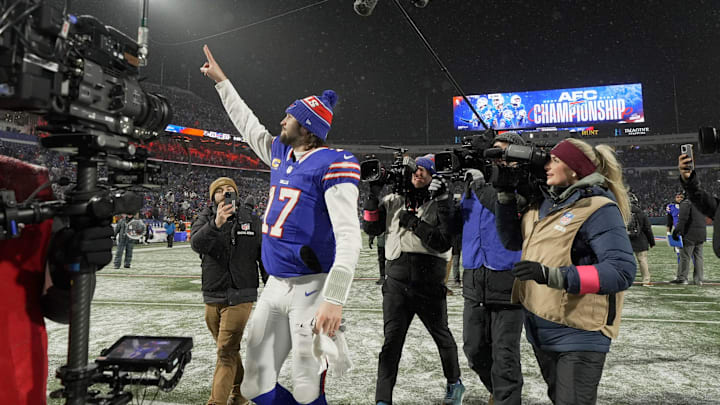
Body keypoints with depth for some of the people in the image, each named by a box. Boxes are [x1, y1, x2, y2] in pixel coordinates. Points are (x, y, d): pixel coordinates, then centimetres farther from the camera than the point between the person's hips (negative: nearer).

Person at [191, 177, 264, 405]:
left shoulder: (251, 220, 1)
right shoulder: (207, 219, 2)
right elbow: (196, 243, -19)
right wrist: (216, 224, -36)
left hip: (240, 298, -3)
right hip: (212, 297, 3)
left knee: (226, 352, -8)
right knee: (229, 349, 18)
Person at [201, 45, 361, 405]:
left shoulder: (333, 164, -13)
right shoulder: (280, 153, 12)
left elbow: (349, 236, -21)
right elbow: (247, 125, 30)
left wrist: (334, 299, -29)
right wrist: (221, 80, 37)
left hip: (312, 288, -8)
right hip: (275, 285, 8)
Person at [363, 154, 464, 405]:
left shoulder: (441, 205, -4)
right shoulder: (393, 200, 6)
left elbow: (444, 243, -13)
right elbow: (371, 228, 4)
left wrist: (416, 224, -22)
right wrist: (373, 197, -7)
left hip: (429, 283, -1)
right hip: (396, 282, 2)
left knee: (441, 335, 18)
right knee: (392, 340, -5)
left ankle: (454, 384, 41)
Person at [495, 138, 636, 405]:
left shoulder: (598, 209, -17)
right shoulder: (544, 202, 5)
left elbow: (622, 271, -25)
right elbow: (512, 240, 12)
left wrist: (551, 275, -33)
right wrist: (506, 194, 2)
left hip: (578, 334, -7)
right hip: (539, 331, 7)